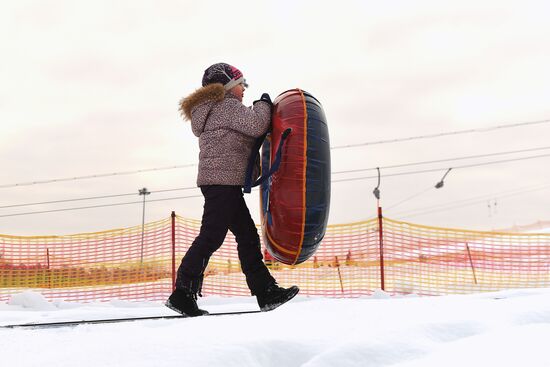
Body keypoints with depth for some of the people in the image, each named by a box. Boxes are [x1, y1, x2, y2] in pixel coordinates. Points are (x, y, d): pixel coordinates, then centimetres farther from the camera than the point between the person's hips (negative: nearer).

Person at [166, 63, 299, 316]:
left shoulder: (214, 110, 24)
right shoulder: (227, 106, -7)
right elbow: (256, 126, -20)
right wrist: (264, 105, -1)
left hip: (225, 184, 11)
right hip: (223, 181, -11)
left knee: (247, 235, 9)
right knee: (211, 236, -12)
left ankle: (266, 292, 10)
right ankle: (182, 294, -10)